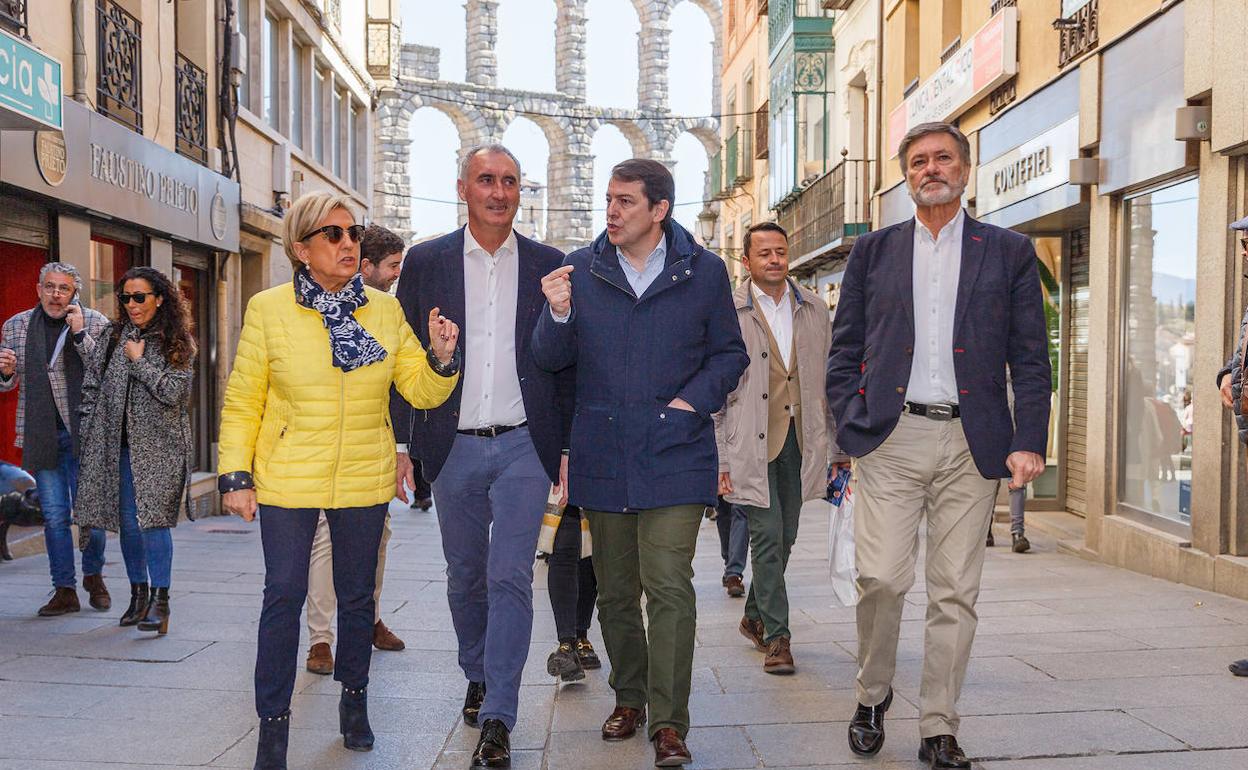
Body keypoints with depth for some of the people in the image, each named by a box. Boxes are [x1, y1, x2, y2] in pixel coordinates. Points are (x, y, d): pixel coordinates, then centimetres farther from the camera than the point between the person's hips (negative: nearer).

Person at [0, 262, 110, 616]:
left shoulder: (96, 323, -2)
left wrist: (80, 334, -18)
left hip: (83, 433, -2)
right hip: (42, 436, 3)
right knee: (54, 516, 6)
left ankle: (93, 575, 24)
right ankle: (64, 591, 15)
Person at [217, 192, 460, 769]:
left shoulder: (385, 310, 2)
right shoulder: (268, 310, -4)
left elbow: (422, 391, 3)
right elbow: (242, 403, -1)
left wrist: (441, 357, -17)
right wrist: (235, 476, -6)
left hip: (364, 480, 2)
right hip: (287, 482, -2)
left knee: (357, 594, 13)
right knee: (284, 596, -1)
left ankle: (354, 701, 32)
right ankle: (273, 722, 13)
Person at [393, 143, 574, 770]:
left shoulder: (548, 265, 4)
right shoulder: (425, 262, 4)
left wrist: (568, 448, 1)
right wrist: (399, 442, 0)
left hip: (524, 446, -1)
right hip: (453, 448, 2)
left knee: (510, 577, -7)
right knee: (466, 576, 15)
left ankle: (497, 720, -1)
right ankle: (477, 678, 37)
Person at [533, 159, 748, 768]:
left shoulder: (703, 271, 1)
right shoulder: (580, 269, 5)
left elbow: (729, 353, 9)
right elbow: (551, 360, 6)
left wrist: (694, 399, -7)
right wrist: (558, 314, -14)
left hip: (674, 455, -2)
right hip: (602, 458, 3)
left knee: (668, 587, -10)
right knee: (614, 590, 13)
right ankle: (629, 698, 31)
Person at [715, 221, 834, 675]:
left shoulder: (813, 310, 9)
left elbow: (828, 378, 14)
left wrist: (831, 443, 10)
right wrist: (719, 457, -8)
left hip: (799, 440, 5)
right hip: (751, 443, -4)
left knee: (785, 536, 12)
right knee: (767, 536, -7)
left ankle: (755, 616, 31)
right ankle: (777, 636, 2)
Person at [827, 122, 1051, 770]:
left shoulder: (1009, 253, 10)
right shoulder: (874, 250, 12)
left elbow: (1030, 359, 6)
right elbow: (844, 350, 11)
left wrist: (1028, 442, -4)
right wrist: (851, 426, 0)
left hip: (971, 443, 0)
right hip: (891, 440, 0)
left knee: (955, 593, 3)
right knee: (881, 577, -7)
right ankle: (872, 696, 18)